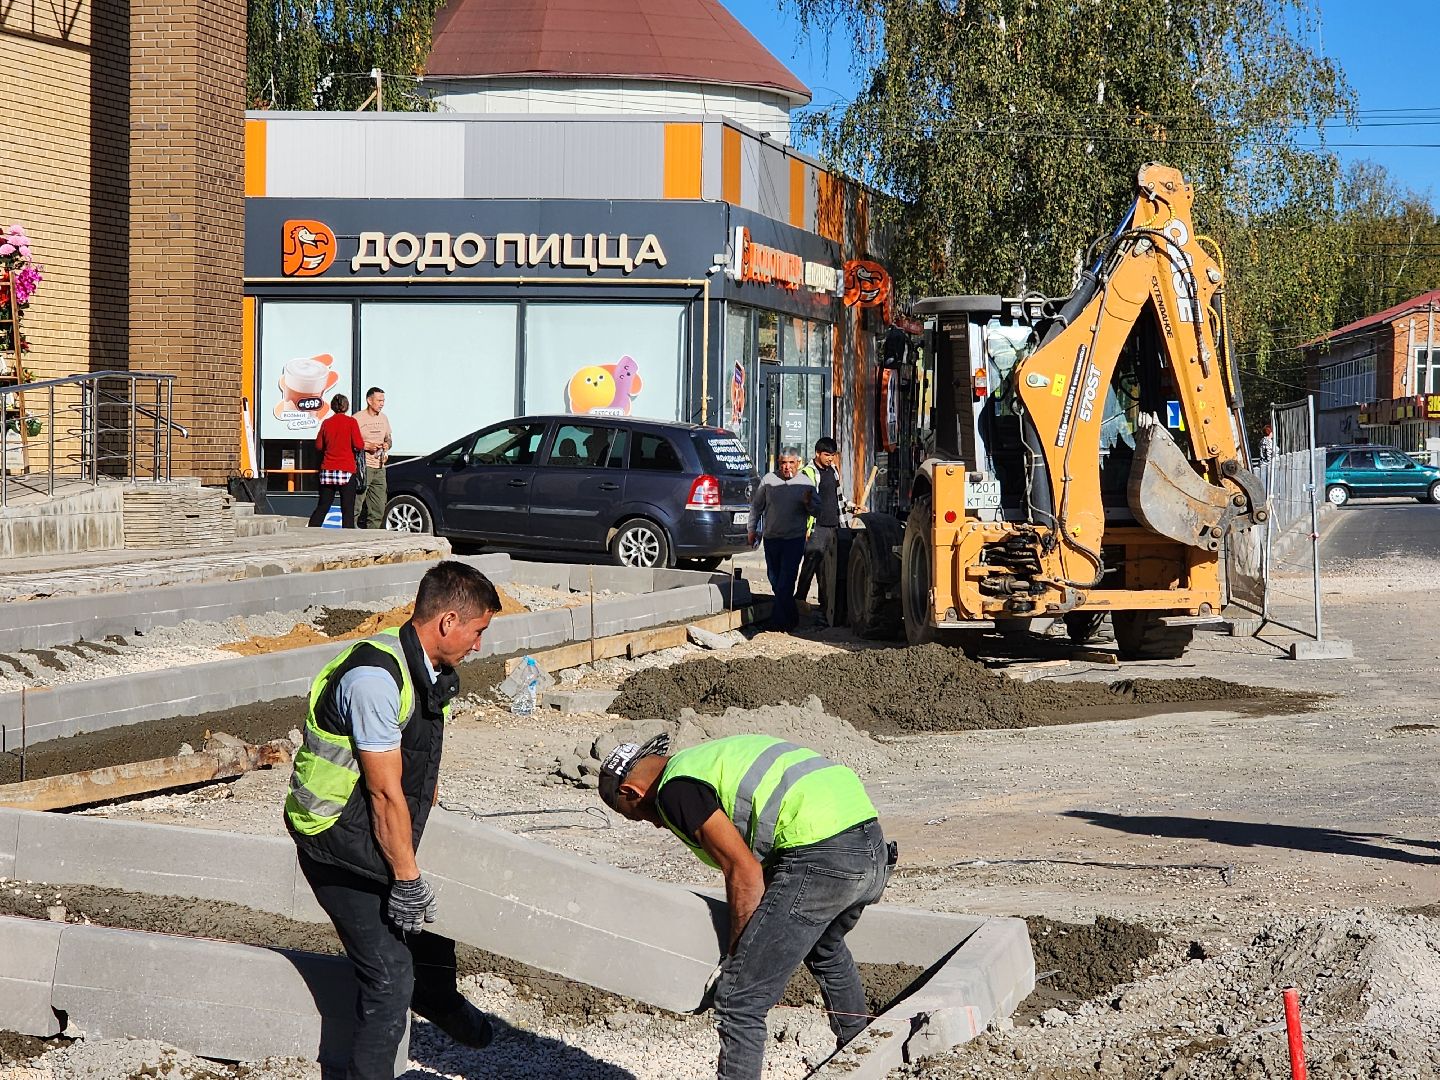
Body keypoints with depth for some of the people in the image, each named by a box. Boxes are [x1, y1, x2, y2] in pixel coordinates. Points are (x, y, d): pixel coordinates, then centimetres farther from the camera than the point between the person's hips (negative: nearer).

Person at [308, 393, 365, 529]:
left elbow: (318, 445, 11)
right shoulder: (351, 422, -5)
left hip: (327, 470, 4)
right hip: (346, 470, -4)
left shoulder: (326, 423, 5)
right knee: (347, 510, -2)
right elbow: (359, 445, -9)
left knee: (322, 508, 12)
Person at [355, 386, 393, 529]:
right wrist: (367, 446, -18)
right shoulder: (357, 419, -8)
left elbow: (388, 439, 25)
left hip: (379, 468, 7)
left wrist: (387, 445, 2)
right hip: (363, 467, -7)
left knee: (378, 509, 8)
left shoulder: (383, 418, 15)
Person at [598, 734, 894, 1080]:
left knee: (740, 1000, -5)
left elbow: (745, 874, -8)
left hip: (822, 856, -10)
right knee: (825, 948, 39)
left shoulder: (675, 790, -2)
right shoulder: (713, 756, 27)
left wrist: (736, 956, 2)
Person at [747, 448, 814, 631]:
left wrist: (808, 503, -19)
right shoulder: (768, 480, 1)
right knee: (774, 580, 12)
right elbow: (756, 506, 10)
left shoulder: (806, 483, 0)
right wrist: (752, 529, 10)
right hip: (771, 538, 3)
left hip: (795, 539, -3)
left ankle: (780, 620, -7)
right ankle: (790, 616, 29)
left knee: (785, 582, -10)